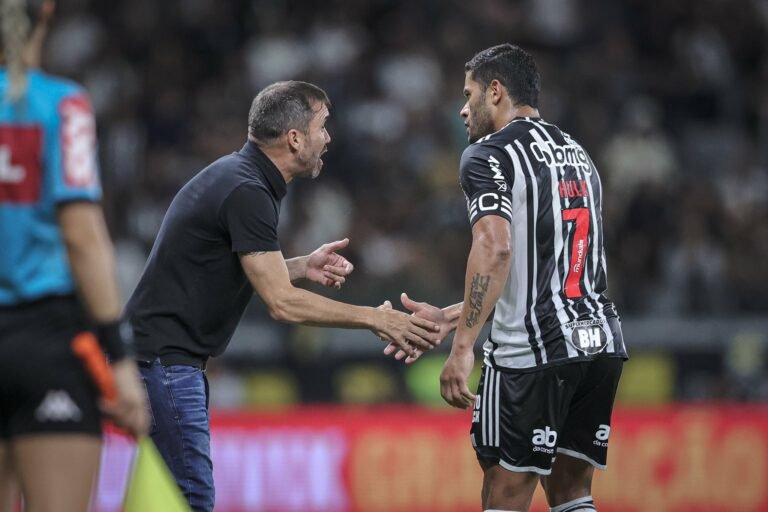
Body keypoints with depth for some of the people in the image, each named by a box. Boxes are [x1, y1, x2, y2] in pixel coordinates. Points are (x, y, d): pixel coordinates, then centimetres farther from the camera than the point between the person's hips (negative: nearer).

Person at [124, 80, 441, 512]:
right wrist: (374, 319, -16)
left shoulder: (239, 177, 13)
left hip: (172, 358, 11)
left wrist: (301, 267, 10)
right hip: (163, 357, -11)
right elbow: (282, 303, -21)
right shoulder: (247, 192, -19)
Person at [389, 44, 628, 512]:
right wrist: (449, 317, 23)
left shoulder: (489, 154, -3)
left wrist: (463, 347, -21)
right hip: (602, 341, 7)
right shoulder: (577, 154, 22)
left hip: (534, 351, -7)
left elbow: (495, 248, -19)